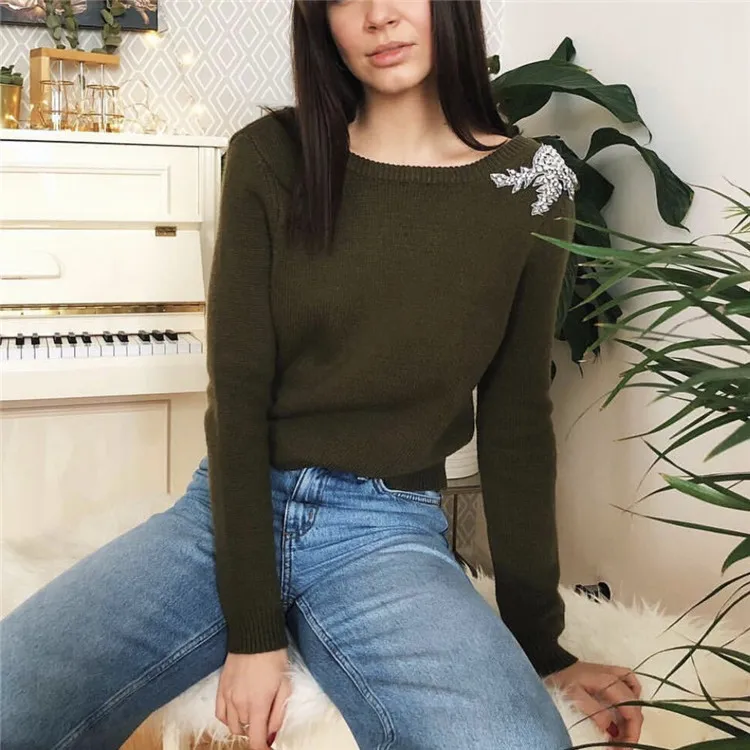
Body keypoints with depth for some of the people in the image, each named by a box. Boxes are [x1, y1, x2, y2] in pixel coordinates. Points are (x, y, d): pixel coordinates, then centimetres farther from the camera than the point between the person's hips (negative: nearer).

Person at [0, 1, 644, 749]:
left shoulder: (530, 185, -1)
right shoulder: (269, 157, -2)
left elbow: (516, 422, 3)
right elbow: (237, 388, -6)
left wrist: (540, 645, 3)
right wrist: (251, 628, -12)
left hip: (388, 531, 0)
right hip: (231, 511, 1)